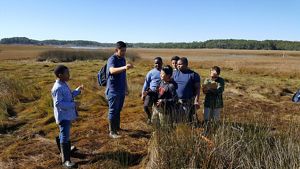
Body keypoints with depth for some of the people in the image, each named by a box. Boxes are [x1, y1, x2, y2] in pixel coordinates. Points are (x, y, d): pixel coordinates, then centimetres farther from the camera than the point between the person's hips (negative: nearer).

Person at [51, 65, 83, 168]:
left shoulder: (64, 85, 9)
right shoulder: (58, 88, -23)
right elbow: (58, 103, -27)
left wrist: (78, 90, 10)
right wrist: (72, 104, -25)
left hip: (67, 115, 10)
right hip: (63, 116, -10)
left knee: (66, 135, 24)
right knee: (65, 137, -6)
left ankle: (65, 151, 42)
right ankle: (66, 160, -1)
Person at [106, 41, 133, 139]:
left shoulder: (123, 59, 11)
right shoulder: (112, 59, -14)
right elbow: (112, 70, -36)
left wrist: (126, 87, 22)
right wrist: (124, 67, -51)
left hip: (121, 90, 8)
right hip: (113, 90, -8)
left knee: (118, 110, 17)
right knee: (113, 111, -1)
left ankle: (117, 128, 31)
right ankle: (112, 132, 8)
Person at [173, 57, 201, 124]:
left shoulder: (193, 75, -2)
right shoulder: (175, 73, 9)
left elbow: (197, 88, -5)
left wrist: (196, 101, -13)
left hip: (189, 102, -3)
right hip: (176, 101, 4)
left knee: (190, 120, 0)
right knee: (176, 120, 8)